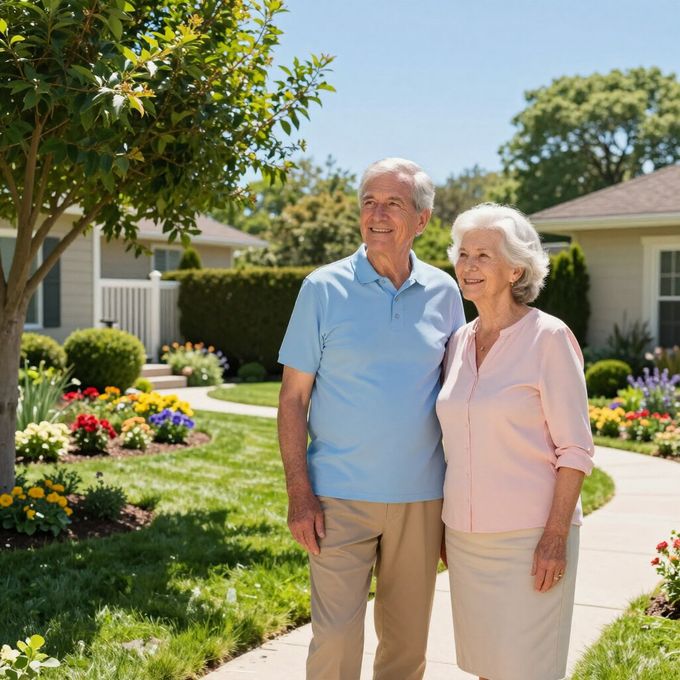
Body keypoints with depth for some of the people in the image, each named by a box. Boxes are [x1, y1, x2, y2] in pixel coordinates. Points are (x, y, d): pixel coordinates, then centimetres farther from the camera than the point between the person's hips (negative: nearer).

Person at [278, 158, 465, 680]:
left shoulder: (443, 292, 3)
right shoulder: (324, 288, -4)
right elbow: (294, 397, -3)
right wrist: (299, 494, -9)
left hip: (421, 499, 3)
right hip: (340, 498, -2)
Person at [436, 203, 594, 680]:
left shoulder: (548, 338, -10)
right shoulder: (461, 341, 8)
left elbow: (575, 449, -11)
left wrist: (556, 537, -16)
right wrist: (444, 524, 15)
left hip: (529, 534, -6)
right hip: (466, 534, 6)